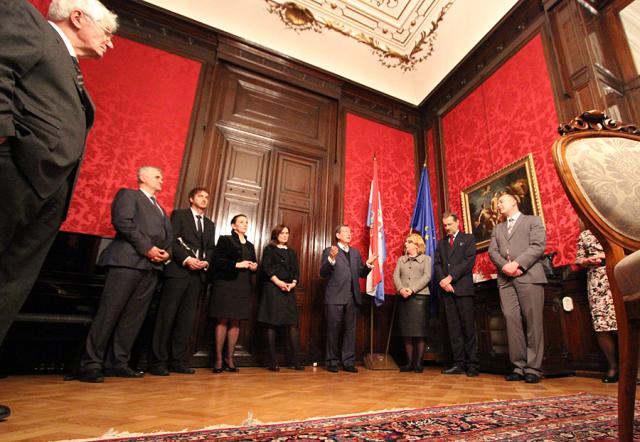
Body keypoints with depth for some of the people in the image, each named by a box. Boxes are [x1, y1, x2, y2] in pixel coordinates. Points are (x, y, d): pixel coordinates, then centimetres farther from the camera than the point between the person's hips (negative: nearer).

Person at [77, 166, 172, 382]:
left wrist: (166, 252, 0)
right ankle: (91, 364, 2)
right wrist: (147, 247, -13)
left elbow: (168, 236, 21)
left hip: (153, 266, 7)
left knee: (134, 316, 5)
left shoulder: (160, 209, 30)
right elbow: (122, 221, -8)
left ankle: (118, 363, 11)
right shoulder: (128, 194, 9)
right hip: (128, 260, -6)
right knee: (109, 312, -6)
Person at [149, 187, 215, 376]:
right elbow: (171, 240, -5)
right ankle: (159, 361, 6)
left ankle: (178, 360, 11)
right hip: (178, 270, -5)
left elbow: (211, 249, 16)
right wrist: (186, 259, -16)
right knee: (167, 315, -2)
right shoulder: (179, 214, 7)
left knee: (187, 317, 5)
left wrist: (206, 262, -4)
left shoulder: (210, 224, 22)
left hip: (198, 274, 5)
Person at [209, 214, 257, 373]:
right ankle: (219, 359, 4)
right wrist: (237, 264, -13)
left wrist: (254, 267, 2)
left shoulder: (250, 245, 20)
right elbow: (217, 260, -8)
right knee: (223, 320, -4)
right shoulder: (225, 240, 4)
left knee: (236, 321, 3)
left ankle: (230, 358, 11)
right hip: (226, 284, -5)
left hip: (243, 287, 5)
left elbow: (253, 265, 24)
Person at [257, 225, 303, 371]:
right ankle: (273, 362, 3)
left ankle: (295, 361, 1)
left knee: (293, 325, -3)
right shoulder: (269, 249, 8)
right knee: (272, 324, -3)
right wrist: (278, 282, -14)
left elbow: (296, 272, 14)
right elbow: (266, 268, -4)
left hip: (289, 291, 4)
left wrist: (293, 283, -6)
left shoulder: (292, 252, 21)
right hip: (273, 289, -4)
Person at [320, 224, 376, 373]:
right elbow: (323, 273, -8)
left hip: (352, 297, 5)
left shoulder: (355, 252, 17)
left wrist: (369, 264, -5)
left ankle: (348, 362, 19)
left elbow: (361, 274, 13)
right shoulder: (329, 251, 1)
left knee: (350, 330, 9)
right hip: (335, 297, -5)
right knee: (333, 330, 4)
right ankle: (332, 361, 17)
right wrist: (331, 259, -23)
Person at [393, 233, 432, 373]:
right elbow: (396, 276, 7)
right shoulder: (401, 260, 19)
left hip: (420, 297, -3)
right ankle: (409, 362, 10)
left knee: (419, 331, -3)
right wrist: (401, 289, -13)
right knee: (406, 332, 2)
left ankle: (418, 363, 6)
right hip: (403, 298, 3)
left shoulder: (426, 259, 10)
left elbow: (427, 277, -4)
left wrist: (412, 289, -15)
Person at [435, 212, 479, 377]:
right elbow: (437, 264, 10)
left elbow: (469, 261, -6)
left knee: (468, 327, -2)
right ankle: (459, 363, 8)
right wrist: (443, 280, -8)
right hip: (446, 289, 4)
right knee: (453, 328, 3)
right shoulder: (441, 242, 20)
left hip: (463, 288, -4)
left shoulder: (468, 238, 7)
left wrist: (450, 277, -12)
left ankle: (472, 364, 5)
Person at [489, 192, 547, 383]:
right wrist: (505, 266, -8)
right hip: (505, 280, 4)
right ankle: (519, 367, 4)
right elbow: (492, 251, 12)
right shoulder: (498, 228, 25)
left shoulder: (533, 220, 12)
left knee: (533, 323, -3)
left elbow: (538, 246, -3)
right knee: (512, 321, -2)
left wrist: (518, 264, -15)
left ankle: (533, 368, 4)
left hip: (529, 276, -4)